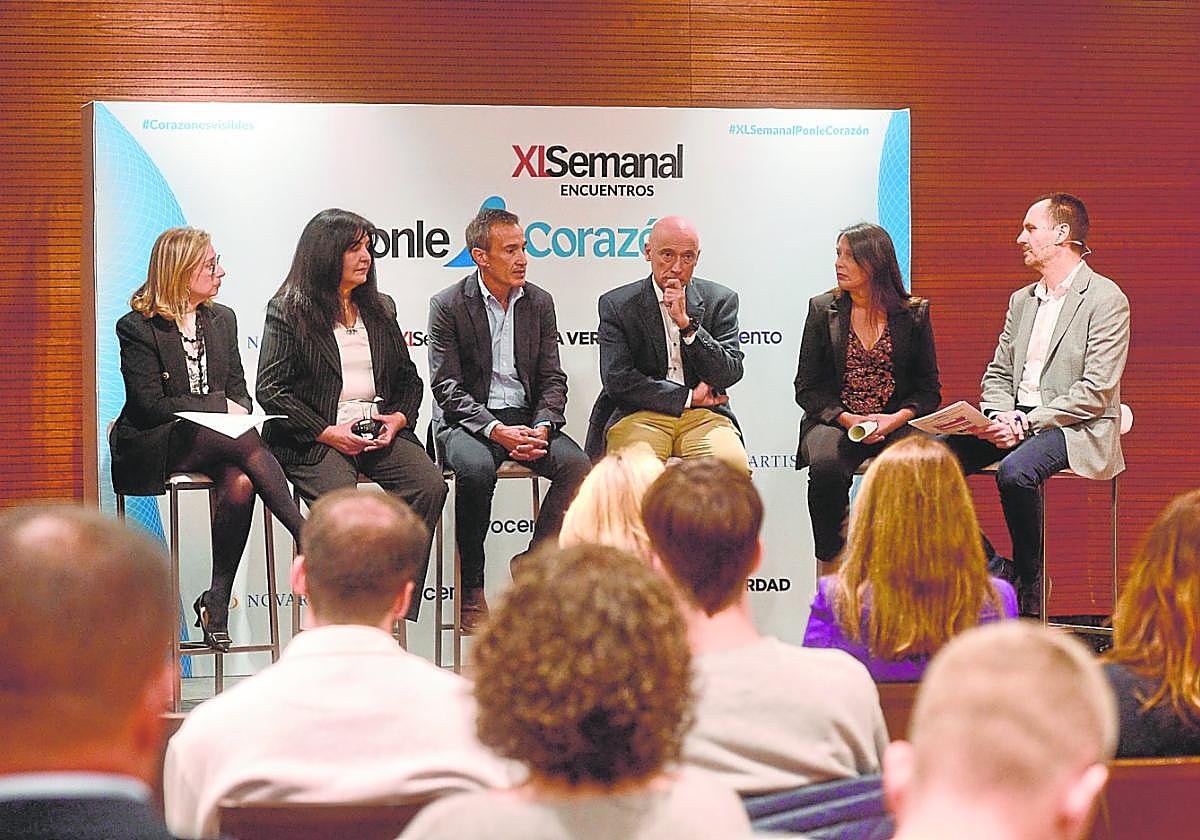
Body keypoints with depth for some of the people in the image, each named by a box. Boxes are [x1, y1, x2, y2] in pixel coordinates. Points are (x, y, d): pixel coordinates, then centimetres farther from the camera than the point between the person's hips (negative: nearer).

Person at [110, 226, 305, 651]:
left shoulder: (222, 319, 14)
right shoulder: (137, 327, -4)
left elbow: (239, 392, 15)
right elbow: (148, 404, -11)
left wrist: (237, 413, -9)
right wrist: (219, 405, -14)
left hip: (216, 439, 5)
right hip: (151, 446, -5)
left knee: (240, 483, -32)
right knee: (246, 441, -32)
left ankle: (217, 601, -24)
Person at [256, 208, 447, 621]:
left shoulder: (380, 308, 20)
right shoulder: (288, 311, 3)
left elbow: (408, 376, 23)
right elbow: (271, 389, -4)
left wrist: (399, 418, 1)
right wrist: (327, 432, -12)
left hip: (381, 431, 5)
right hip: (315, 441, -5)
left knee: (430, 485, -23)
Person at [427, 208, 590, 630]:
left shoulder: (539, 302, 9)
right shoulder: (448, 305, -4)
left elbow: (552, 379, 8)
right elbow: (447, 387, -9)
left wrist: (542, 427, -12)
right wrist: (496, 431, -22)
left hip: (525, 418, 4)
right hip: (468, 420, -4)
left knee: (577, 464, -24)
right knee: (476, 468, -37)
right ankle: (472, 589, -20)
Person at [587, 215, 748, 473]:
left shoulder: (720, 300, 10)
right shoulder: (617, 304, 5)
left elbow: (730, 374, 1)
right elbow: (617, 380, -4)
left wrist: (686, 324, -10)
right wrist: (688, 397, -4)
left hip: (704, 415, 2)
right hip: (639, 414, -2)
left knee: (733, 463, -30)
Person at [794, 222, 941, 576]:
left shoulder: (913, 314, 8)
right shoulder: (823, 309, 8)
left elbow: (929, 388, 8)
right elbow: (807, 388, 6)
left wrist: (895, 419, -12)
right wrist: (848, 419, -11)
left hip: (896, 423, 0)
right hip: (835, 421, 0)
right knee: (826, 465, -35)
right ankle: (829, 564, -18)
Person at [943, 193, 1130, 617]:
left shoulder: (1105, 299, -6)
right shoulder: (1021, 300, 19)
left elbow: (1096, 392, -13)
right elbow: (997, 373, 18)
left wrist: (1026, 423, -18)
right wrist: (999, 417, -5)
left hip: (1076, 428, -7)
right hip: (1016, 421, 7)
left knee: (1015, 472, -36)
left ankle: (1030, 583, -17)